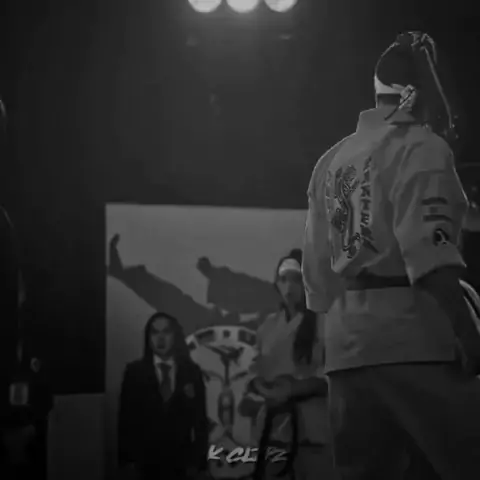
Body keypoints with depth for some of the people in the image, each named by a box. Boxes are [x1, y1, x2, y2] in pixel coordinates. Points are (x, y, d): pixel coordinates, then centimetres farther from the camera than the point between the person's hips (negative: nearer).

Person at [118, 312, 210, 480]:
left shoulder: (192, 371, 4)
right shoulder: (134, 371, 2)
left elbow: (200, 419, 2)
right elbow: (126, 417, 0)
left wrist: (198, 462, -3)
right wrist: (127, 459, -6)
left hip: (180, 462, 1)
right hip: (145, 461, 0)